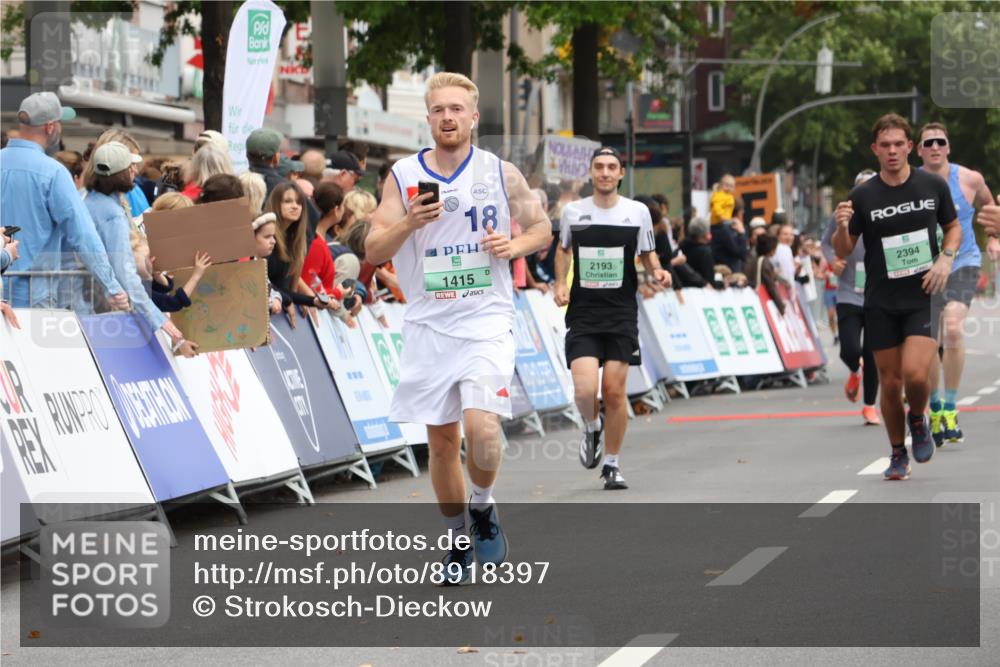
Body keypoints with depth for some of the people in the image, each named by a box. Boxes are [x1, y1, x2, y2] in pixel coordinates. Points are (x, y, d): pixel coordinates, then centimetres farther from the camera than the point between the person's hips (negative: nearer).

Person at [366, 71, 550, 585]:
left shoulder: (501, 173, 0)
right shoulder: (403, 176, 1)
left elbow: (542, 229, 11)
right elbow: (373, 251, -2)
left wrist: (515, 245, -10)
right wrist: (409, 223, -21)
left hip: (486, 321, -2)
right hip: (428, 325, 2)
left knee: (481, 426, -20)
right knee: (441, 437, 7)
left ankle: (483, 508, 8)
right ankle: (457, 538, 24)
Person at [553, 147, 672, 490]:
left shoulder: (638, 211, 1)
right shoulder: (572, 212, 3)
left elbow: (648, 255, 13)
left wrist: (658, 272, -8)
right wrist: (560, 284, 7)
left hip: (621, 314, 0)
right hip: (583, 314, 0)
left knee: (615, 391, -1)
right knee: (585, 389, -15)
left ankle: (612, 464, 14)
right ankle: (592, 427, 21)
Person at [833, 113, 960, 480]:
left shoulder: (934, 185, -1)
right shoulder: (862, 196, -4)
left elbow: (954, 227, 14)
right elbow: (843, 251, 1)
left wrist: (945, 259, -5)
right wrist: (842, 227, -21)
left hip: (925, 297, -1)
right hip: (881, 303, 1)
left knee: (915, 374, -18)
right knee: (890, 383, 4)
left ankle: (918, 419, 16)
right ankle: (898, 455, 23)